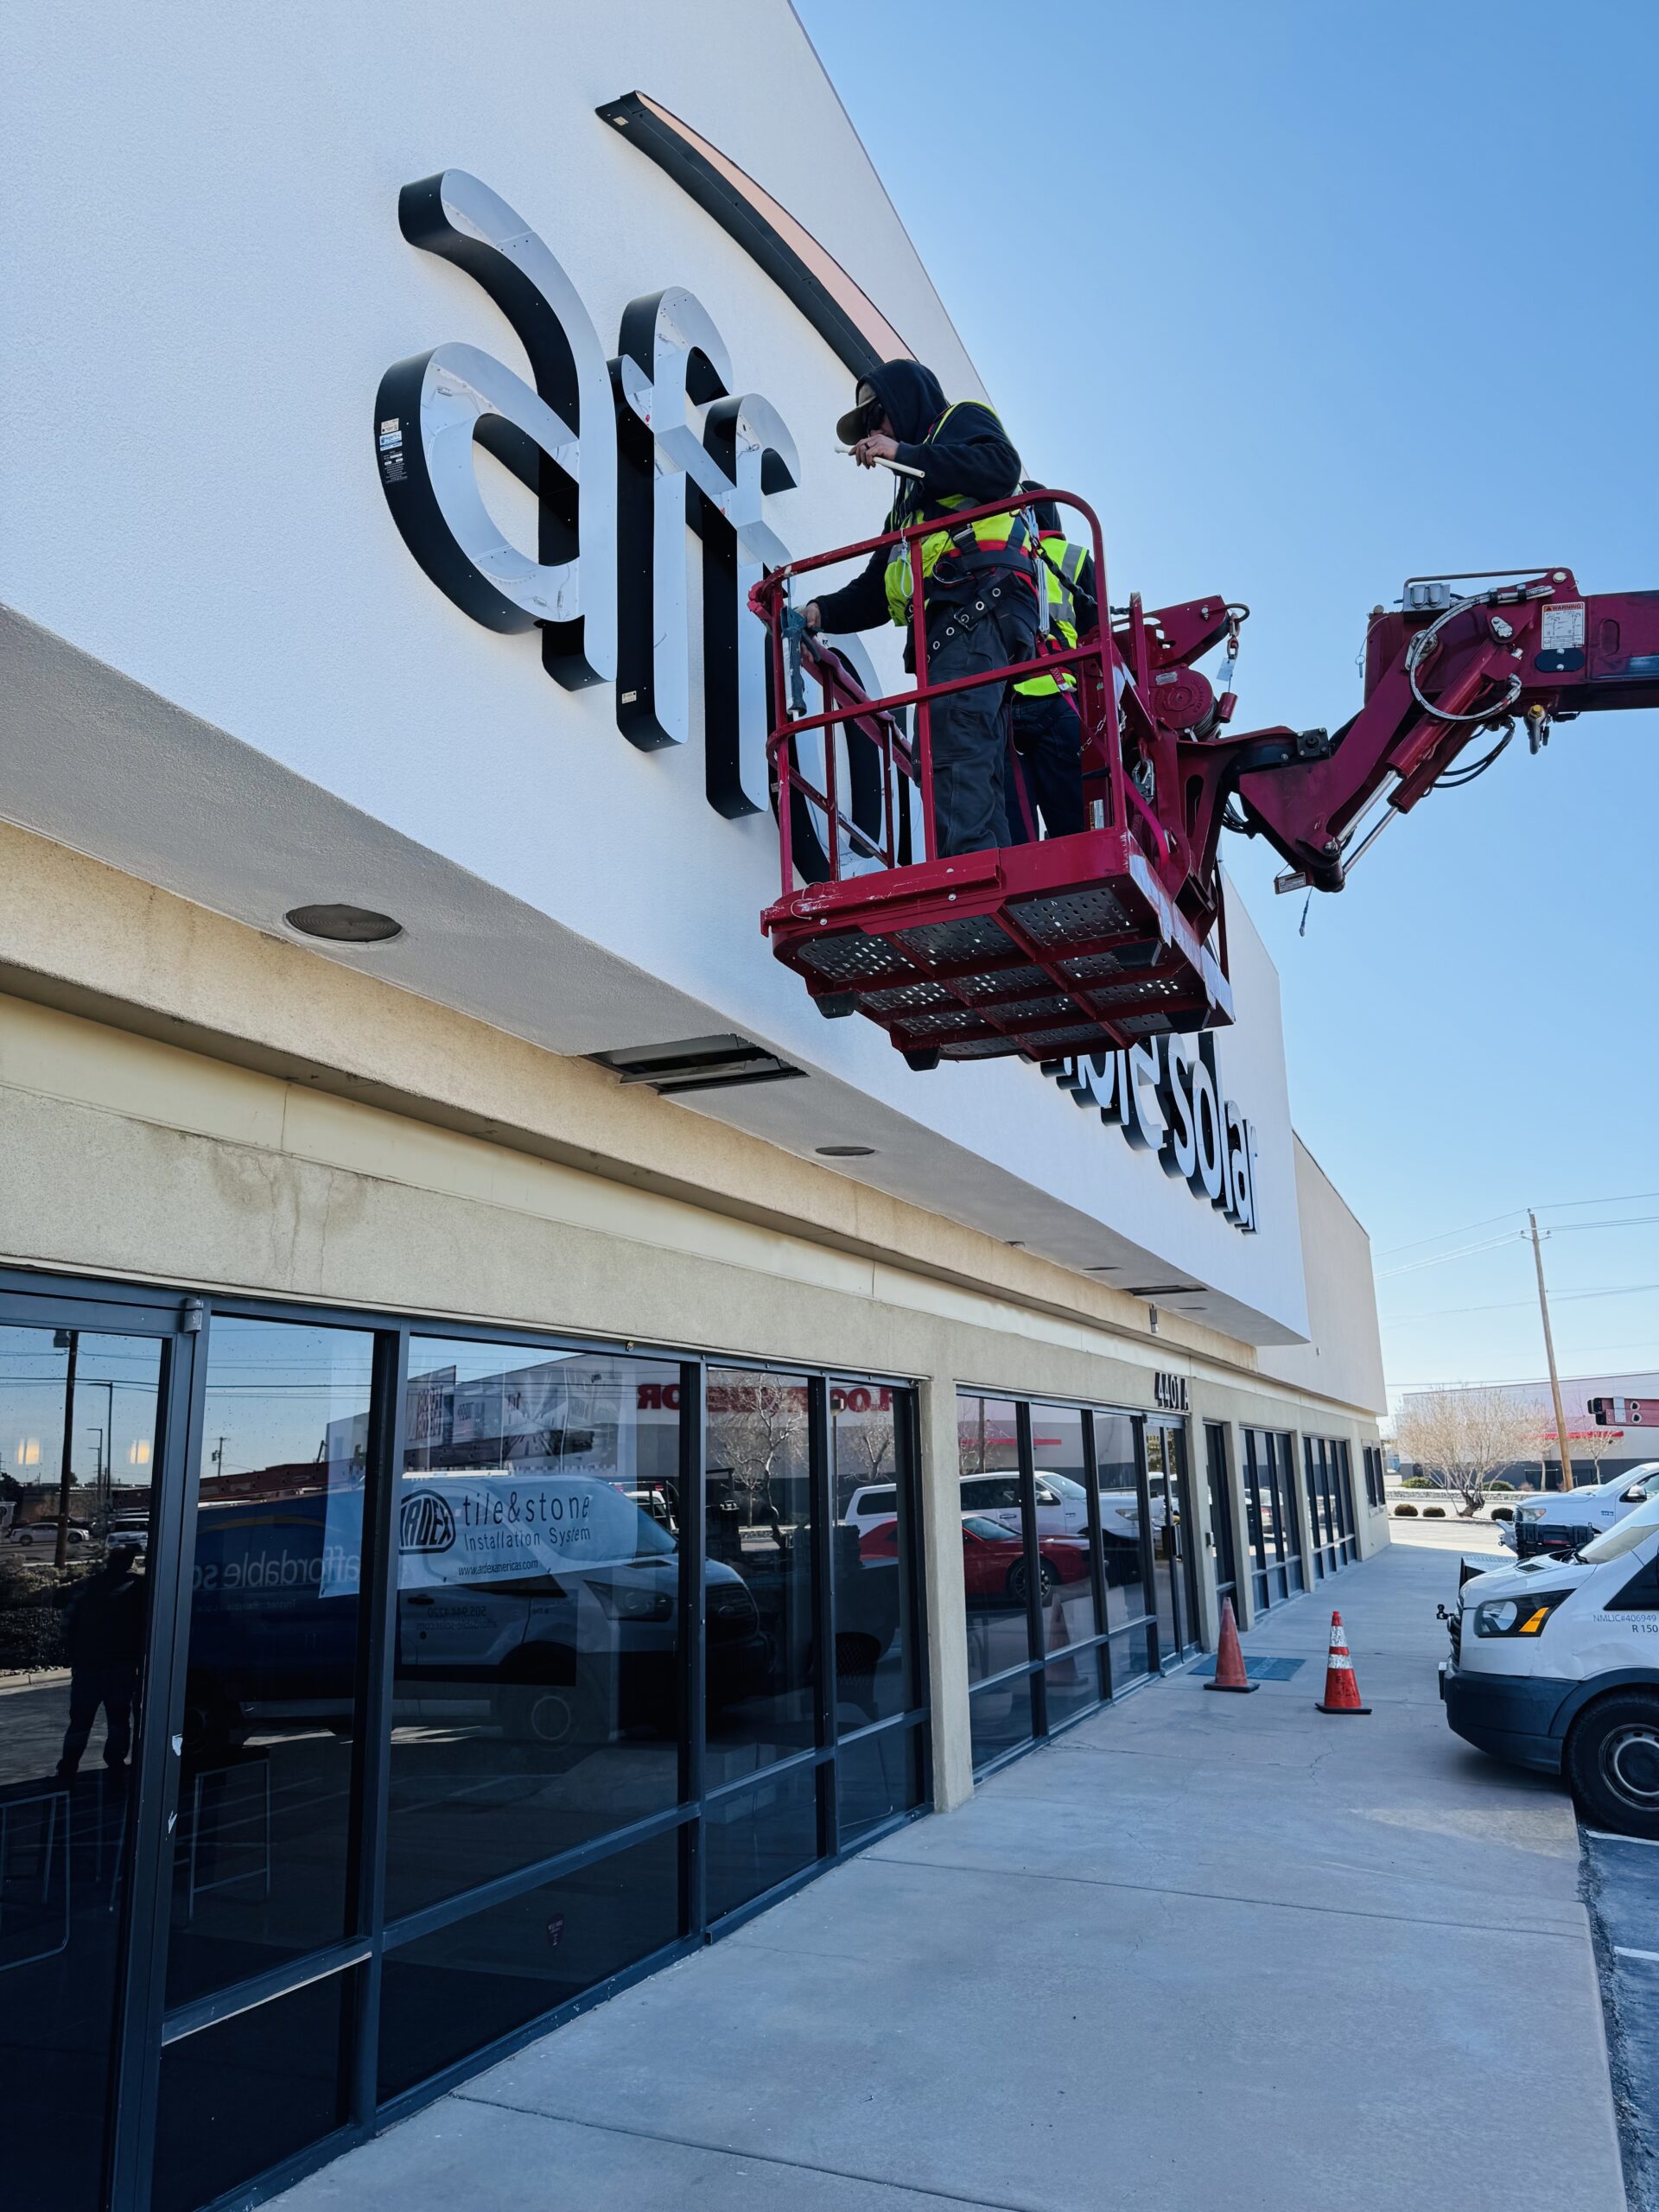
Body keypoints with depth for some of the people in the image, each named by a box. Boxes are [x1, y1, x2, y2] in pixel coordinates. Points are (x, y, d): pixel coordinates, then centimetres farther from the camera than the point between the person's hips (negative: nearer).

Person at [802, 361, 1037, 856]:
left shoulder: (963, 420, 18)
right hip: (943, 628, 9)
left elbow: (1001, 467, -7)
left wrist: (903, 453, -3)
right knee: (978, 777, -4)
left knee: (954, 749, -26)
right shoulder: (911, 495, 40)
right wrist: (821, 613, 16)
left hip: (978, 604, -9)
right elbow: (879, 589, 31)